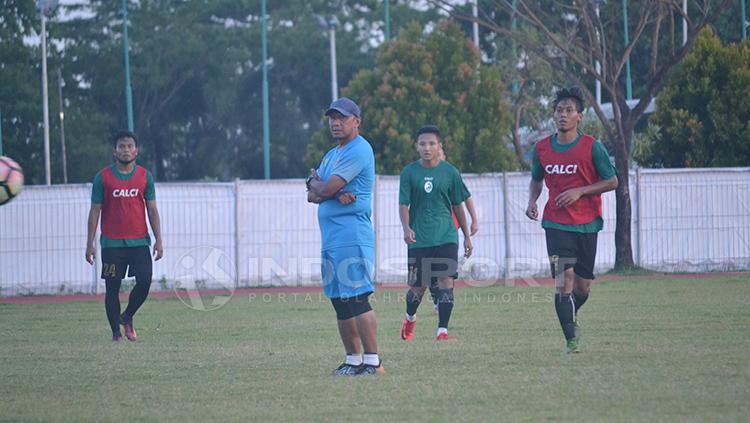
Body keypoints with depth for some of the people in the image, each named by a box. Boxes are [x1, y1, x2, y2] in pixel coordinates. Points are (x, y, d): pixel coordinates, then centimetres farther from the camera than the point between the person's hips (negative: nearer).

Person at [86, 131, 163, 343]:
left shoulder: (145, 176, 6)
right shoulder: (103, 177, 0)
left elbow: (152, 210, 8)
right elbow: (95, 210, 3)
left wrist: (158, 240, 1)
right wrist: (90, 243, -2)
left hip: (139, 241, 1)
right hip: (112, 243, -1)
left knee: (144, 281, -12)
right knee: (112, 288, 0)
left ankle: (127, 317, 12)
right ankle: (116, 333, 8)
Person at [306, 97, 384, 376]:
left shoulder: (359, 151, -9)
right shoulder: (332, 155, 22)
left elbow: (324, 189, -14)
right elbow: (313, 195, 13)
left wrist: (316, 182, 9)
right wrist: (335, 194, -8)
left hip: (352, 235, -10)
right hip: (331, 238, 10)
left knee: (356, 297, -14)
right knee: (340, 300, 9)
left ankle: (373, 362, -15)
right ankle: (354, 360, 14)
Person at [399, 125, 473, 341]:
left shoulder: (450, 172, 2)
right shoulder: (409, 172, -1)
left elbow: (458, 205, 10)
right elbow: (404, 204, -4)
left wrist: (467, 236, 13)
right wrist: (406, 228, -23)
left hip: (446, 236, 0)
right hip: (419, 239, 0)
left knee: (445, 280, -13)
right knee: (418, 286, 5)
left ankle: (442, 330, -10)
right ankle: (410, 318, 36)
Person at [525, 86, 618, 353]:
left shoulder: (592, 147, -6)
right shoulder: (542, 148, 3)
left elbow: (612, 182, -1)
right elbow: (536, 180, 19)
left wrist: (580, 191, -13)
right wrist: (532, 201, -1)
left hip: (586, 224, 0)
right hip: (556, 224, 0)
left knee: (582, 286, 7)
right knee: (563, 280, -14)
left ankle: (571, 317, 40)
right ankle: (571, 340, -11)